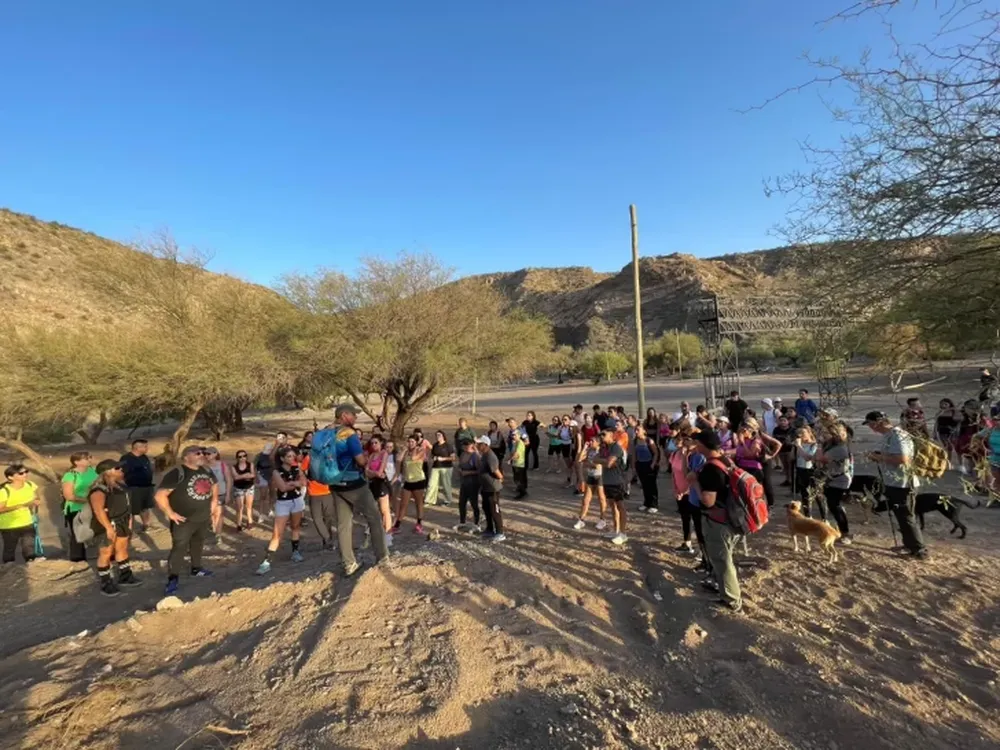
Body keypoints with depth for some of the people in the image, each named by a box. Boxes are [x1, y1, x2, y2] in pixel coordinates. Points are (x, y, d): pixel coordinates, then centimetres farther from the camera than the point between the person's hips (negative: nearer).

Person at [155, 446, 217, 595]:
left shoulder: (206, 471, 4)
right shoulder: (177, 473, -19)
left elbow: (214, 487, 23)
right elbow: (159, 495, -23)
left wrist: (213, 504, 14)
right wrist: (170, 513, -20)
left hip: (204, 518, 7)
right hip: (183, 521, -7)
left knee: (198, 544, 20)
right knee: (179, 548, -6)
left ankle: (196, 569, 36)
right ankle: (173, 579, 2)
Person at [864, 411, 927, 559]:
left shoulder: (897, 435, -21)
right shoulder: (887, 436, 10)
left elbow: (902, 459, -30)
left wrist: (879, 457, -21)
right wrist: (878, 456, 3)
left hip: (902, 483, -10)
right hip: (892, 482, 10)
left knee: (906, 517, 0)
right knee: (901, 516, 19)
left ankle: (919, 550, 11)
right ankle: (908, 544, 32)